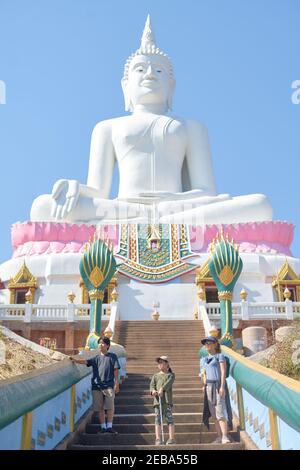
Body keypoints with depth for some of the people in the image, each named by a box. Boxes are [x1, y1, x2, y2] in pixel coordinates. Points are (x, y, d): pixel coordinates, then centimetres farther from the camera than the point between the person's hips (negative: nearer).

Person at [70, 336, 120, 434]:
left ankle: (109, 426, 6)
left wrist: (116, 384, -3)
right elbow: (86, 361, -3)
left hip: (109, 386, -3)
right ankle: (103, 427, 16)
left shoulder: (112, 356, 6)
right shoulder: (96, 358, 11)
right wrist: (76, 360, -20)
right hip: (97, 386, 3)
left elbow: (116, 370, 3)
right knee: (100, 408, 6)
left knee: (110, 407, -6)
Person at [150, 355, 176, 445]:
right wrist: (153, 390, -17)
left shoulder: (171, 375, 11)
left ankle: (172, 438, 1)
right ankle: (158, 439, 2)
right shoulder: (155, 376, 21)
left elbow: (168, 383, -9)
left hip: (167, 401, -3)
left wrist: (162, 389, -27)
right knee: (158, 420, -1)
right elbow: (152, 385, 6)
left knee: (169, 419, -5)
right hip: (157, 401, 3)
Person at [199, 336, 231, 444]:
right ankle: (219, 437, 5)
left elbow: (223, 372, -5)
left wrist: (222, 386, -15)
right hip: (209, 387, 5)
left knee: (220, 411, -13)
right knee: (214, 413, 3)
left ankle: (225, 436, -14)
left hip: (218, 384, -5)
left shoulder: (220, 356, 3)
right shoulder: (203, 360, 20)